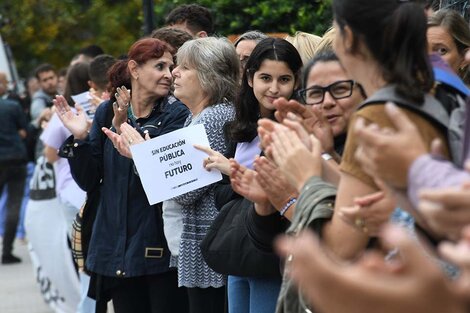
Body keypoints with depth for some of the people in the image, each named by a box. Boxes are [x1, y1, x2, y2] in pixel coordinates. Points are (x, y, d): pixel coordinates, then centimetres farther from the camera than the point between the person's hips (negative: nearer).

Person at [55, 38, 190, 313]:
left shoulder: (176, 114, -3)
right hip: (117, 246, 3)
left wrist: (124, 132, -24)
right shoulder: (106, 112, 6)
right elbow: (89, 181, 6)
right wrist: (80, 138, -9)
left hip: (160, 246, -3)